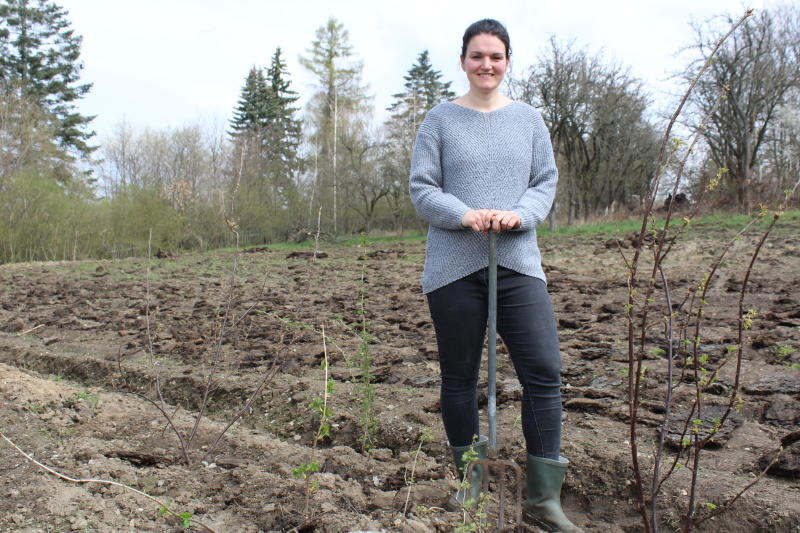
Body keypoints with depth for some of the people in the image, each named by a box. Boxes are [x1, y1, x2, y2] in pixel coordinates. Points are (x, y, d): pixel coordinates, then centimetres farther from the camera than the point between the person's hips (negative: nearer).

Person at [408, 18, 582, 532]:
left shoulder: (528, 118, 11)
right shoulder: (441, 119, 4)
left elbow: (546, 182, 10)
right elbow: (421, 188, 0)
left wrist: (519, 215, -11)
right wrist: (466, 216, -16)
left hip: (518, 263, 2)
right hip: (454, 267, -1)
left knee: (544, 373, -6)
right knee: (459, 378, 7)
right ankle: (471, 478, 28)